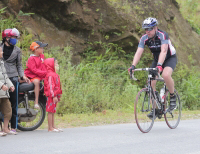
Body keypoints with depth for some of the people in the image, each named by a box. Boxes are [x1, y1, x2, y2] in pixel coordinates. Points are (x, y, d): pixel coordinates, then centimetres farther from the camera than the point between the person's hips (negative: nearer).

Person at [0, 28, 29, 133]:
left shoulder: (17, 50, 12)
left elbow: (19, 65, 14)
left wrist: (23, 76, 2)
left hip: (12, 77, 1)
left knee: (13, 102, 0)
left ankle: (13, 126, 3)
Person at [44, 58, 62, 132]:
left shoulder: (55, 74, 17)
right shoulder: (50, 75, -15)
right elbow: (50, 86, -20)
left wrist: (58, 95, 22)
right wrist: (54, 96, -23)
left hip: (54, 96, 10)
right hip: (51, 96, -10)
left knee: (52, 112, 13)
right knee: (50, 111, -6)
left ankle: (53, 127, 17)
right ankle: (50, 128, -4)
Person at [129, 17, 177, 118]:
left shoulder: (163, 35, -29)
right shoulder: (144, 38, -14)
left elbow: (163, 51, -41)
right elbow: (138, 52, -22)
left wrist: (159, 65, -56)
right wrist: (133, 66, -37)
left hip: (170, 58, -5)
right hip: (157, 59, 5)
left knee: (166, 75, -35)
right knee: (151, 83, -10)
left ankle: (173, 97, -12)